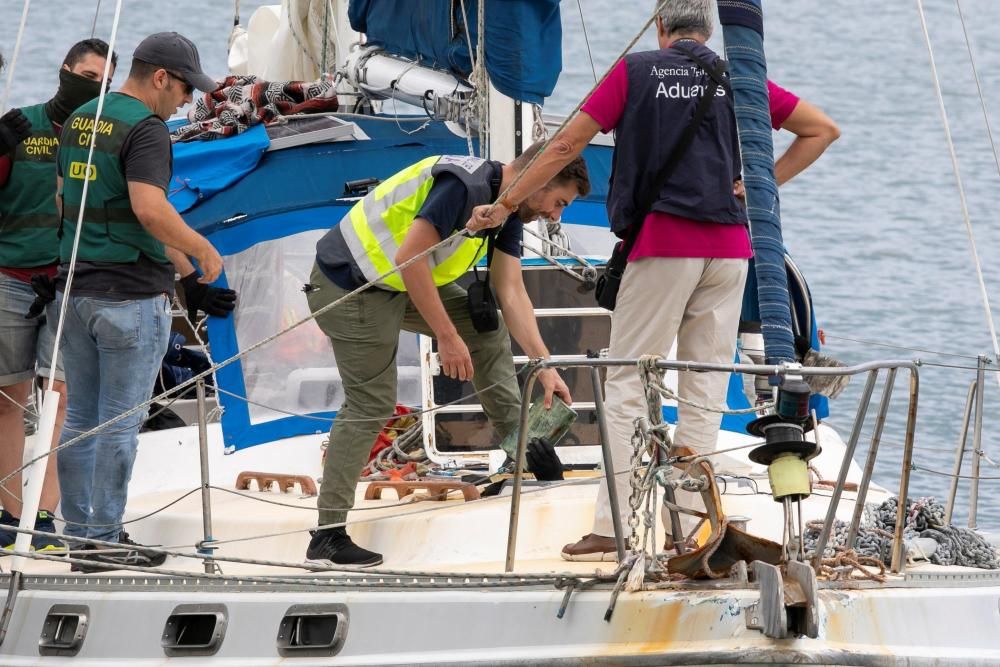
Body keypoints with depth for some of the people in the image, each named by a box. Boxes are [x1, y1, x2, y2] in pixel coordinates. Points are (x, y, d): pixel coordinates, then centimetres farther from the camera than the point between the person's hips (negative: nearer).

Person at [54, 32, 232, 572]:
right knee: (120, 422, -1)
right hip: (130, 297, -8)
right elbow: (149, 207, -28)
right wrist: (202, 249, -12)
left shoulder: (79, 121, 12)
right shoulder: (144, 128, -15)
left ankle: (77, 534, 18)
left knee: (80, 419, 13)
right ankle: (103, 543, 2)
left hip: (74, 290, 8)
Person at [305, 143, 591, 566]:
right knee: (370, 407, -7)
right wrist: (447, 337, -24)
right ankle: (327, 537, -4)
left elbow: (511, 293, 5)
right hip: (350, 287, -10)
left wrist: (545, 367, -2)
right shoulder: (465, 186, -25)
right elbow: (410, 258, -29)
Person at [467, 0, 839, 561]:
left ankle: (613, 527, -5)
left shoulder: (636, 73, 1)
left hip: (662, 243, -3)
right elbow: (823, 129, 11)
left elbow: (566, 146, 2)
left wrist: (507, 205, 10)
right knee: (705, 389, 6)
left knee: (628, 384, 1)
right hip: (729, 246, 3)